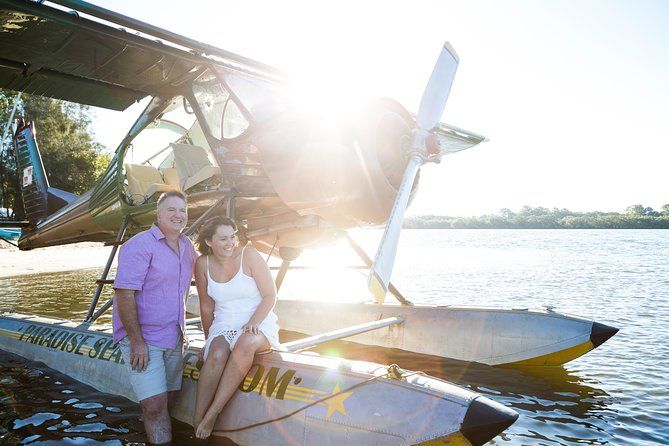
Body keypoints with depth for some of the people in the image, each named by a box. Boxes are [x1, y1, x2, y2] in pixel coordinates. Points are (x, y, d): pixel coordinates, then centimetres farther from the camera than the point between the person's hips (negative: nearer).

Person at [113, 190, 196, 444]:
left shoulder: (186, 246, 9)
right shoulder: (140, 245, -14)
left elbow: (200, 272, 26)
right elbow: (124, 293, -20)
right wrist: (137, 341, -22)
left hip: (173, 337, 7)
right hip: (142, 338, -7)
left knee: (166, 398, 15)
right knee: (155, 403, -11)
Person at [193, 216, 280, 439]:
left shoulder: (249, 255, -9)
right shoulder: (203, 264, 1)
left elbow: (270, 296, -7)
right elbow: (206, 306, 12)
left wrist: (254, 323, -20)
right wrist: (209, 339, 12)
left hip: (259, 323, -2)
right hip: (224, 326, 2)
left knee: (246, 343, -36)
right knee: (217, 354, -31)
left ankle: (212, 414, -28)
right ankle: (196, 423, -22)